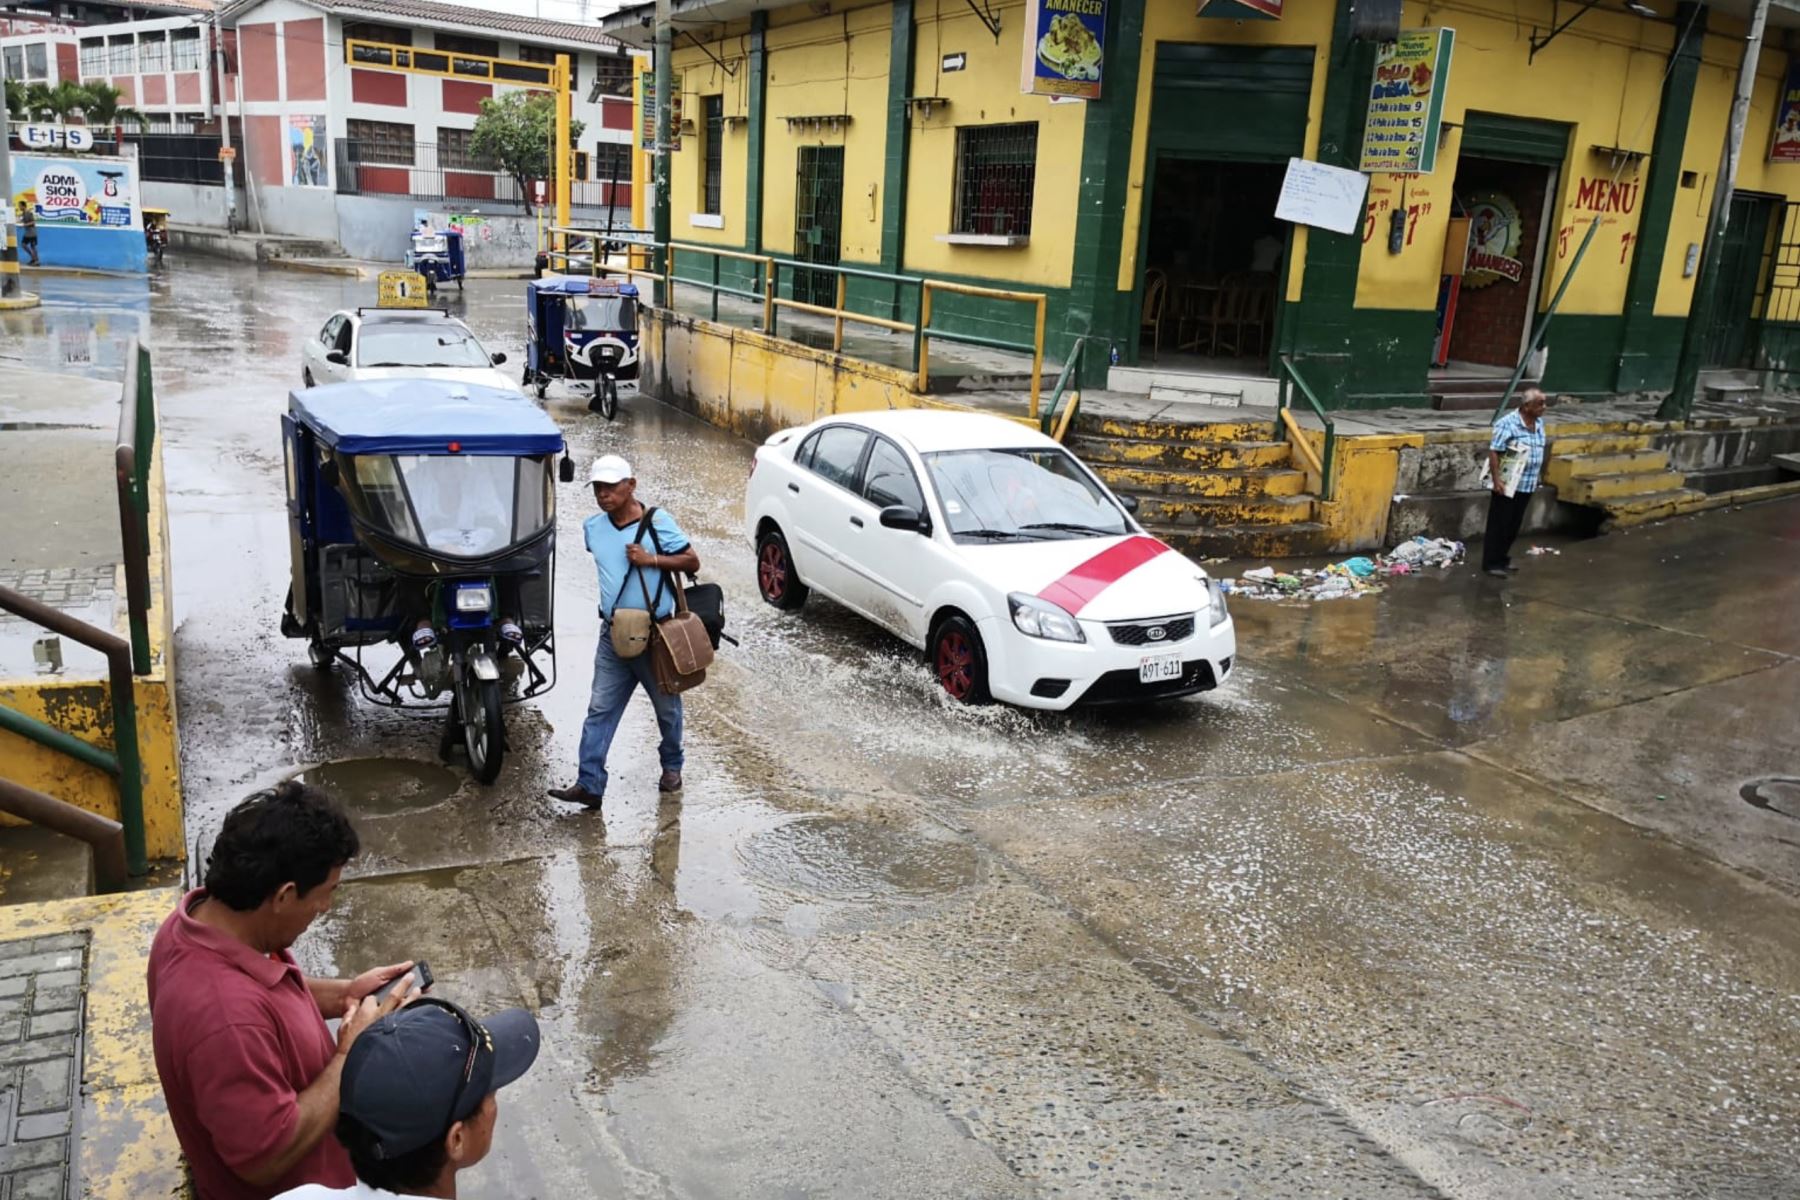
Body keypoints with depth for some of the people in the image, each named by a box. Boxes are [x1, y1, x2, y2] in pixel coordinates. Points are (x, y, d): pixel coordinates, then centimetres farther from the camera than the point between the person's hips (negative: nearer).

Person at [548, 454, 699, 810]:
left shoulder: (658, 521, -12)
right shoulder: (592, 527, 3)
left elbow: (692, 562, -9)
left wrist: (651, 559, -22)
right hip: (612, 634, 4)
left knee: (667, 707, 13)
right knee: (600, 710, -1)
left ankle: (672, 766, 35)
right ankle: (589, 784, -2)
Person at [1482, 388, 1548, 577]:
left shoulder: (1539, 423, 7)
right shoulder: (1508, 423, -17)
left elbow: (1538, 452, 18)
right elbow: (1493, 451, -18)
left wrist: (1537, 478, 19)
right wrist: (1496, 479, -23)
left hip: (1527, 484, 7)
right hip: (1507, 484, -7)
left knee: (1514, 525, 15)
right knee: (1499, 524, -1)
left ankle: (1503, 558, 27)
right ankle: (1491, 563, 5)